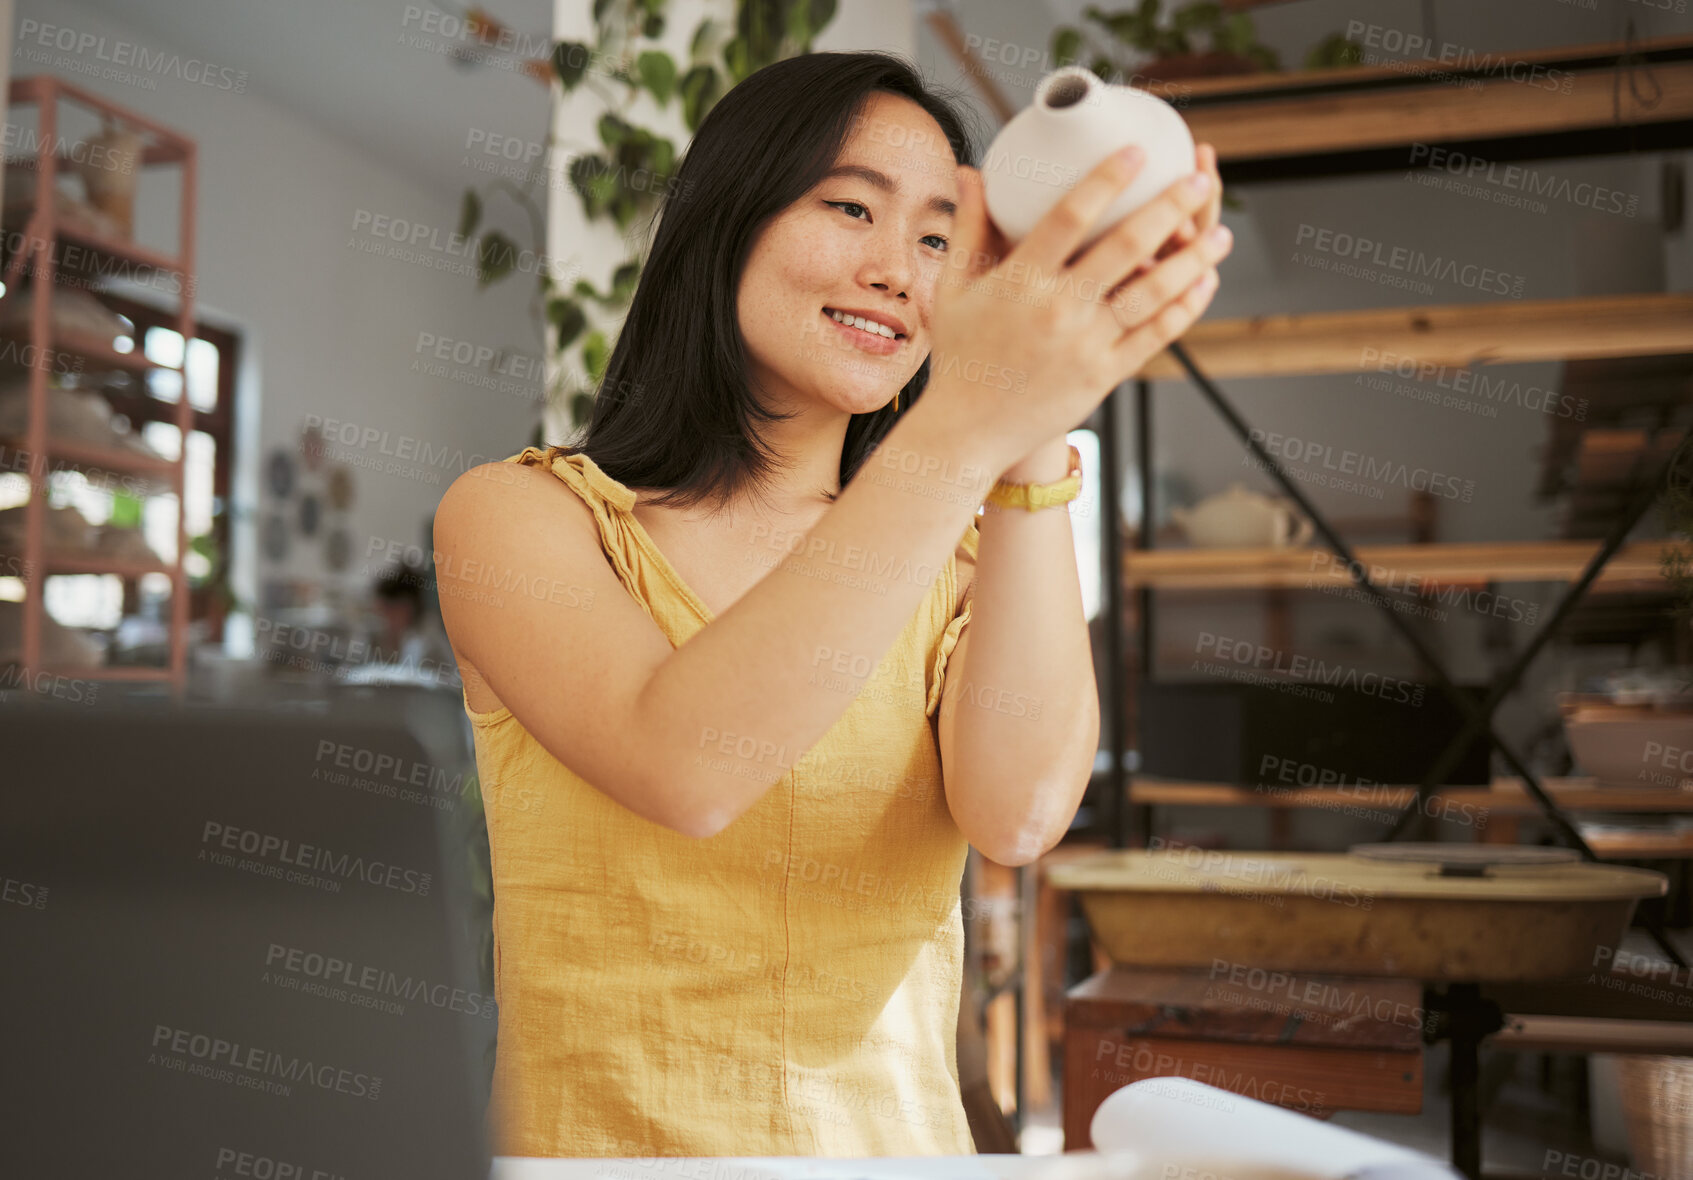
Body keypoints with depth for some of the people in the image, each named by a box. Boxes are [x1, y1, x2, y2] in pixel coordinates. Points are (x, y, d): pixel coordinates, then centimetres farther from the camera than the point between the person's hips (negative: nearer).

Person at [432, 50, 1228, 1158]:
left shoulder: (958, 563, 4)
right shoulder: (516, 514, -3)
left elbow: (1020, 816, -16)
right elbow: (683, 770, -22)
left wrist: (1034, 440, -26)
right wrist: (961, 427, -29)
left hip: (899, 1139, 2)